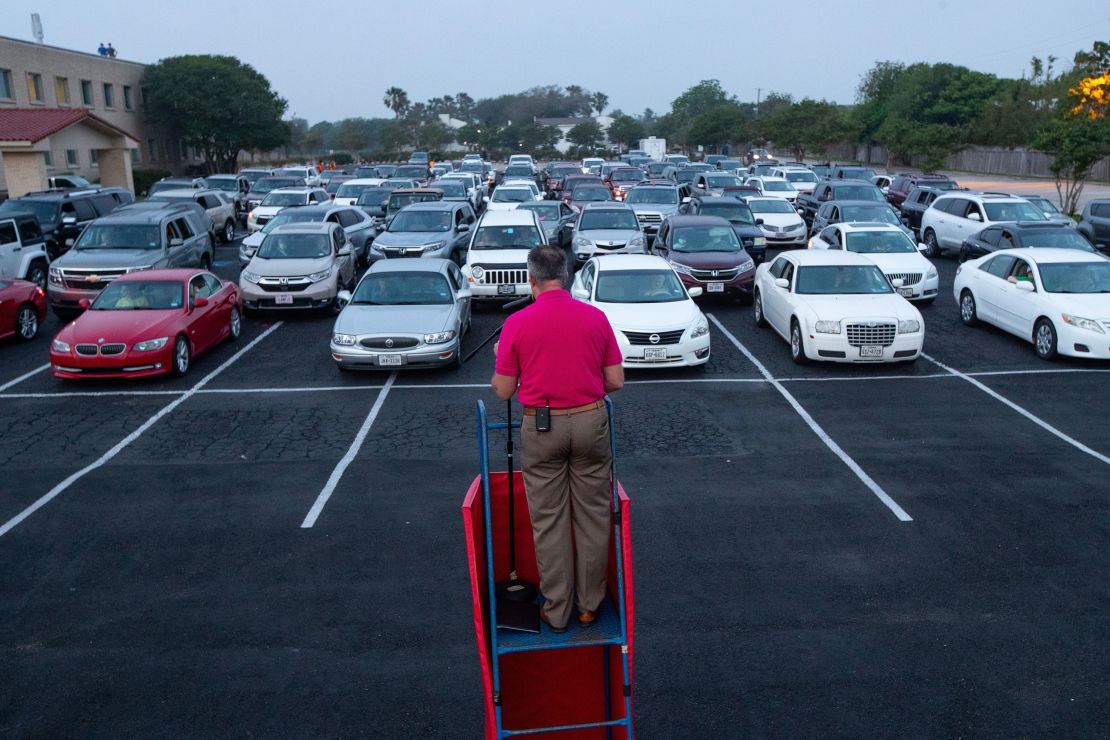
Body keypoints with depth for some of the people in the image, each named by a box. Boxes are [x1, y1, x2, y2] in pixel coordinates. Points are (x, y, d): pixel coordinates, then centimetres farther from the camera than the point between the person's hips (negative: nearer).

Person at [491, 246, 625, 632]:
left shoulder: (517, 323, -8)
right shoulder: (596, 317, -2)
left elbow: (504, 390, -3)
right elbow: (616, 381, 0)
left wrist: (500, 360, 17)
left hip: (541, 429, -1)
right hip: (590, 423, 2)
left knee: (549, 520, 9)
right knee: (592, 516, 12)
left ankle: (556, 611, 18)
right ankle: (589, 605, 22)